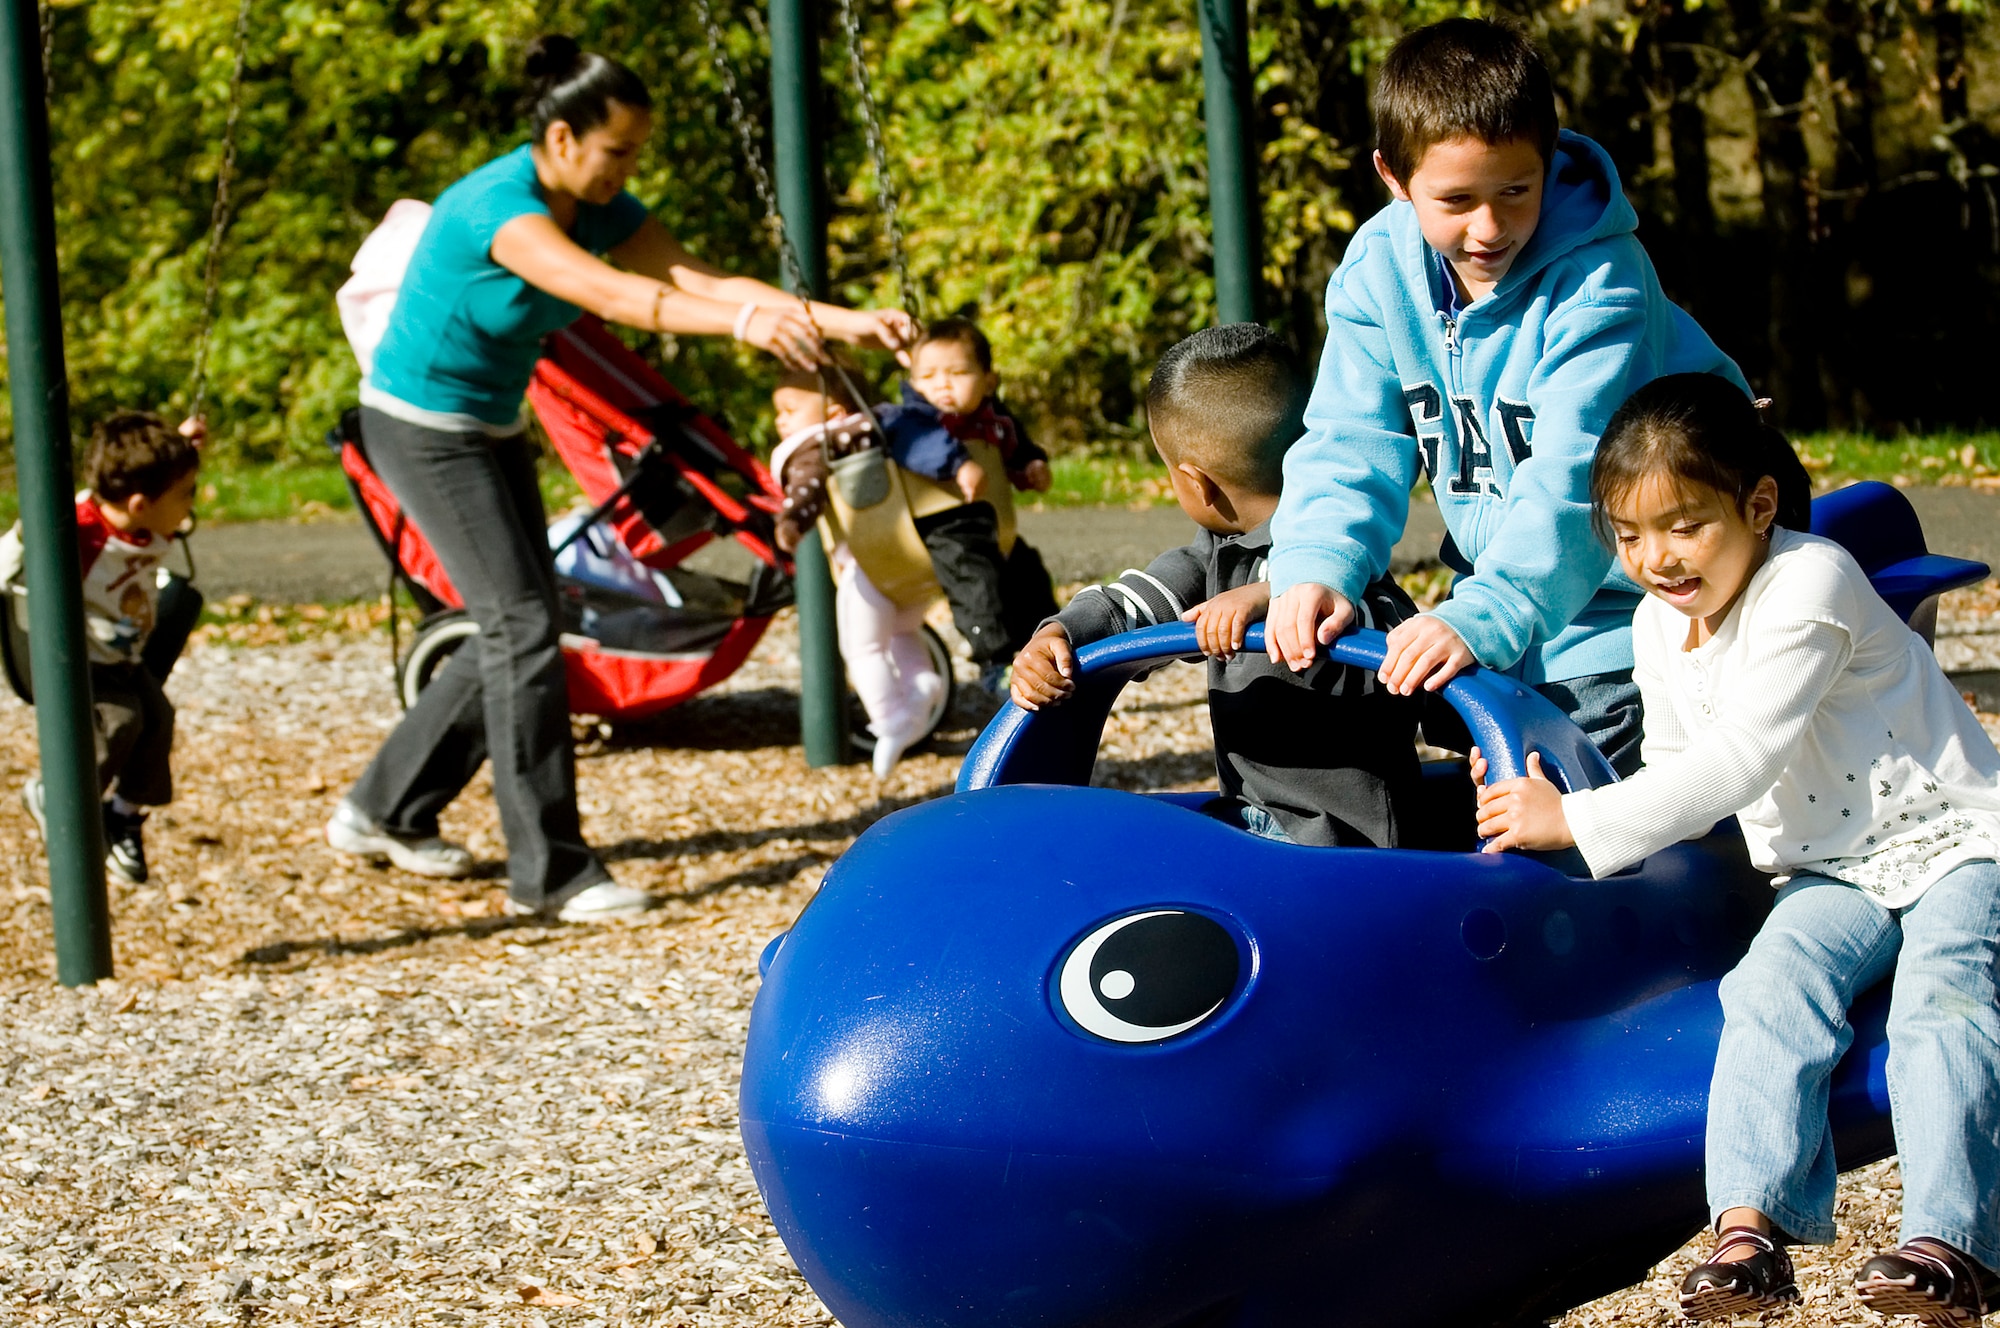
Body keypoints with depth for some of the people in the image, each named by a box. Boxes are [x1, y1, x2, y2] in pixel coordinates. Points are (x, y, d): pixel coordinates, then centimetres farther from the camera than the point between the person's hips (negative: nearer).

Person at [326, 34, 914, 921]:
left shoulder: (595, 210, -3)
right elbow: (611, 294, -45)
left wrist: (840, 322, -23)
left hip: (492, 427, 9)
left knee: (517, 631, 10)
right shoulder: (497, 208, -29)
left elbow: (700, 279, -11)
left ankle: (384, 812, 23)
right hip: (421, 425, -9)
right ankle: (550, 872, -8)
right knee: (523, 625, -13)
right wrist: (742, 323, -57)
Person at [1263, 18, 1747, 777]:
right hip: (1502, 601, 6)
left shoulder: (1599, 280, -24)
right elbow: (1352, 445, -6)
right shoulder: (1379, 272, -6)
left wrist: (1482, 616, -45)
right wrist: (1315, 568, -26)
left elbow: (1575, 481, -33)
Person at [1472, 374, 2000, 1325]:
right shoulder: (1657, 630, 4)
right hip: (1834, 873, 6)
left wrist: (1577, 821, -25)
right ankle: (1752, 1224, -32)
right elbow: (1677, 782, 13)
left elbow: (1742, 759, -26)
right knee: (1775, 984, -22)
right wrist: (1539, 804, -3)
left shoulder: (1809, 581, -20)